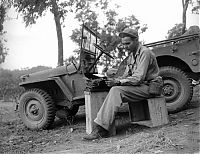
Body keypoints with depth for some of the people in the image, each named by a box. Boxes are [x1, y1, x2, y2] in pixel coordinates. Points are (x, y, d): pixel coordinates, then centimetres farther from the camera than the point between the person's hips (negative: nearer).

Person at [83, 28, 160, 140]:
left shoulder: (145, 53, -12)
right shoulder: (131, 54, 17)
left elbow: (138, 78, -21)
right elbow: (126, 75, 16)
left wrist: (118, 82, -25)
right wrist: (114, 80, -4)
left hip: (147, 88, -9)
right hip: (137, 86, 9)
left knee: (116, 91, -27)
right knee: (114, 90, -10)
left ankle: (101, 129, -32)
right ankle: (101, 128, -16)